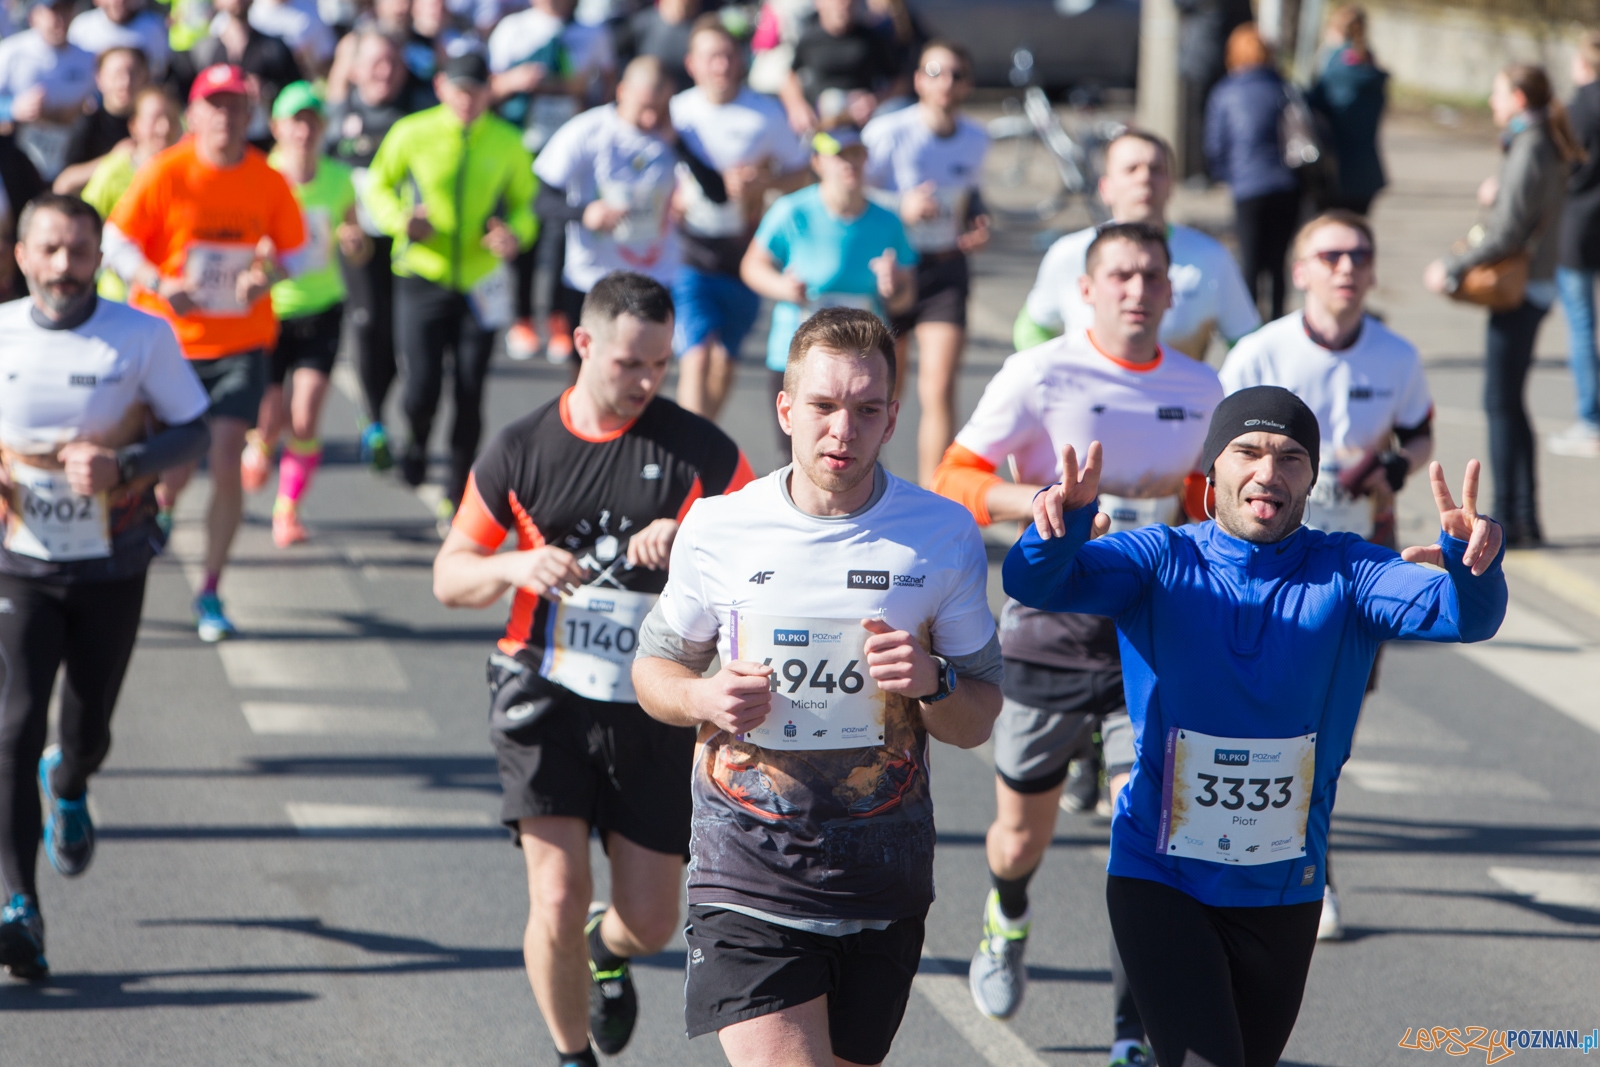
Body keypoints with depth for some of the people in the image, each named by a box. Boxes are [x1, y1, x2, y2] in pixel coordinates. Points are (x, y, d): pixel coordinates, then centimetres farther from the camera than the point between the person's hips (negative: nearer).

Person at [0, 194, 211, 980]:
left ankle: (68, 785, 51)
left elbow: (193, 430, -1)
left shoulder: (143, 337, -7)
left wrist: (122, 465, -18)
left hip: (112, 568, 1)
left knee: (88, 728, 12)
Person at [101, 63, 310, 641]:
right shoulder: (164, 173, -8)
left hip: (241, 340, 1)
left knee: (226, 459, -10)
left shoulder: (268, 181, -1)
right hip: (168, 339, -1)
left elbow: (294, 251, 11)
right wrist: (160, 286, -21)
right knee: (173, 470, -3)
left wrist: (267, 276, -11)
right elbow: (115, 243, -4)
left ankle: (210, 592, 2)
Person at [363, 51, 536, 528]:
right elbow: (379, 185, 10)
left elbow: (523, 203, 12)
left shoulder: (507, 143, 2)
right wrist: (399, 219, -10)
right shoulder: (411, 134, -3)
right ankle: (416, 445, 24)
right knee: (421, 389, -11)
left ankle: (456, 496, 17)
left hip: (481, 283, 1)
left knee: (469, 395, 2)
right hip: (421, 278, -1)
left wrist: (516, 235, -9)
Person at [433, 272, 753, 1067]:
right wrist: (517, 565, -14)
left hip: (655, 711, 0)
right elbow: (449, 576, 9)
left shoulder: (702, 452, -3)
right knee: (556, 900, -12)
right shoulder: (520, 450, 2)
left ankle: (606, 949, 43)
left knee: (650, 922, 4)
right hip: (547, 703, 0)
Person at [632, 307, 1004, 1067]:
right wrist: (703, 698, -10)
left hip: (884, 887, 2)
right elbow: (654, 668, 12)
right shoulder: (717, 529, -2)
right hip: (749, 881, -2)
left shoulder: (944, 537, 0)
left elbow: (978, 723, 6)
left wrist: (933, 683, -16)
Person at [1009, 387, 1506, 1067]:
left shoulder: (1344, 574, -5)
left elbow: (1461, 615, -21)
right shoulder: (1162, 560, -7)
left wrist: (1471, 564, -45)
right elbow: (1033, 582, -21)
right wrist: (1062, 524, -45)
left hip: (1283, 890, 3)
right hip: (1159, 880, -3)